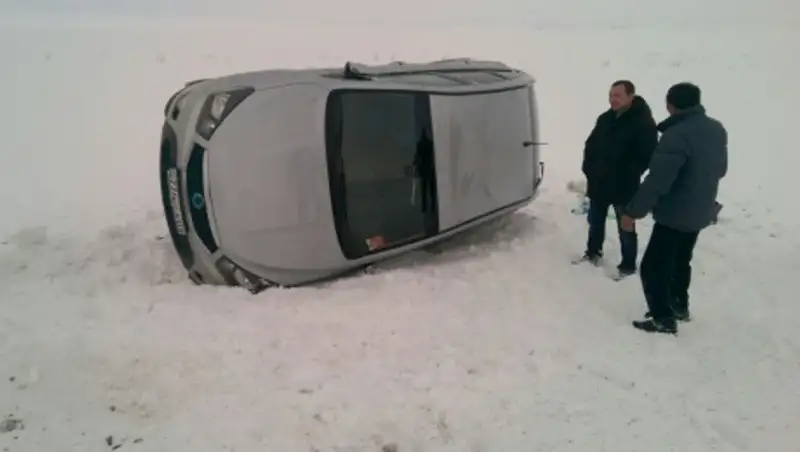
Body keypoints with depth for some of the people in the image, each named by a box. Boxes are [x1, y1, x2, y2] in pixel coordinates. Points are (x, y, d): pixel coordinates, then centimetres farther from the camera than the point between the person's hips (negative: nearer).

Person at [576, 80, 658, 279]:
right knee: (595, 221, 20)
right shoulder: (605, 118, 6)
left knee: (625, 228, 5)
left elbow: (646, 156, -16)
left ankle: (628, 266, 19)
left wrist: (627, 176, -16)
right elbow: (591, 145, 14)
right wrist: (589, 169, 4)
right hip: (598, 183, 7)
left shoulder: (644, 123, -14)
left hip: (623, 187, -6)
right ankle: (593, 253, 40)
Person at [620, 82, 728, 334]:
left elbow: (657, 180, -28)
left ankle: (664, 319, 7)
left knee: (653, 266, 2)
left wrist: (633, 211, -21)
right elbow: (720, 169, 15)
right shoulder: (717, 129, 3)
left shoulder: (676, 135, -26)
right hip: (700, 211, 9)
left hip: (675, 213, -9)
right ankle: (680, 306, 38)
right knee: (681, 260, 25)